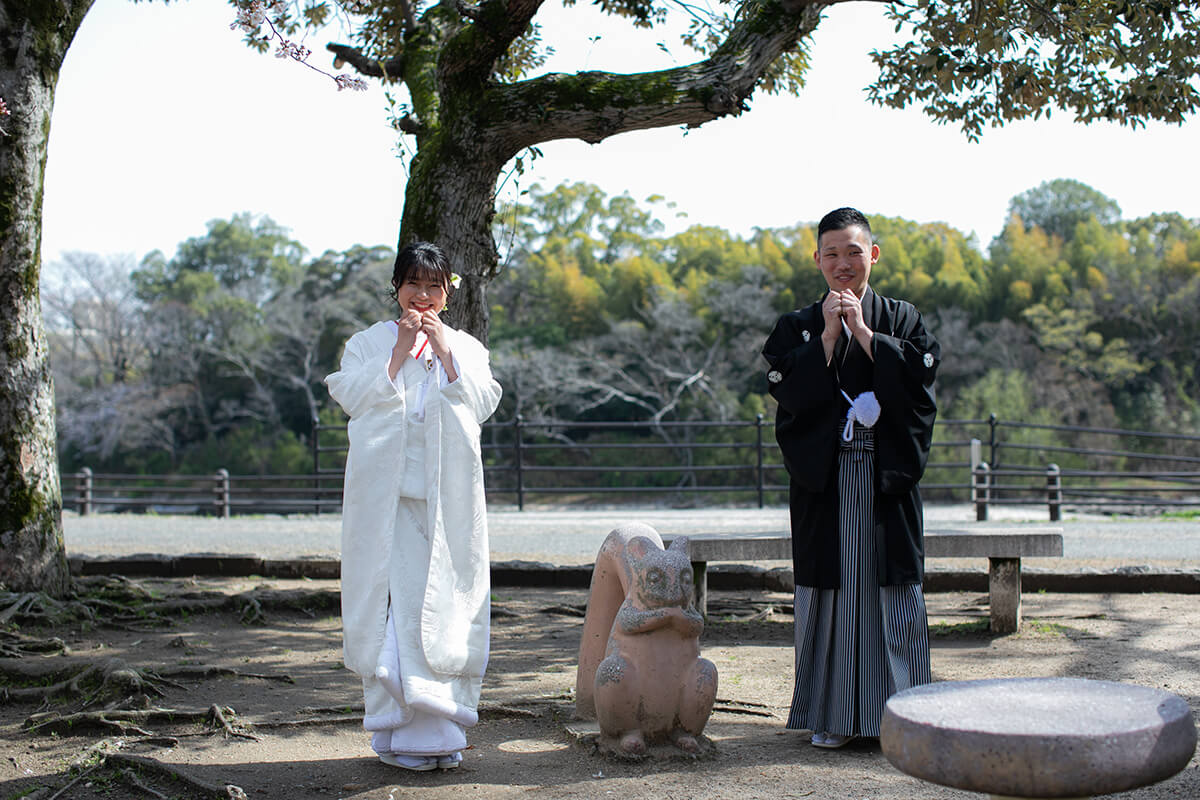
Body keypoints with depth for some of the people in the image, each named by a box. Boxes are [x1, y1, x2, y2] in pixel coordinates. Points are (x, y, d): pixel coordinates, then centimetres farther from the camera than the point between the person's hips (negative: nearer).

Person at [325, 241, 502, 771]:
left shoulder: (467, 348, 16)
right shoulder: (368, 343, 11)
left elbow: (481, 406, 0)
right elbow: (355, 400, -5)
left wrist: (445, 352, -6)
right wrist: (398, 353, -9)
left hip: (448, 497, 2)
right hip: (387, 494, -2)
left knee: (445, 605, -2)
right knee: (393, 604, -7)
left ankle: (441, 731, 5)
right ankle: (397, 731, -1)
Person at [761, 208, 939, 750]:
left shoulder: (902, 319, 10)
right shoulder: (798, 327, 8)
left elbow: (918, 375, -7)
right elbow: (788, 390, -7)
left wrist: (863, 332, -9)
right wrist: (829, 335, -10)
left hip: (887, 477, 0)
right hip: (825, 480, 0)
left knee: (892, 590, 0)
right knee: (829, 588, 0)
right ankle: (831, 716, 9)